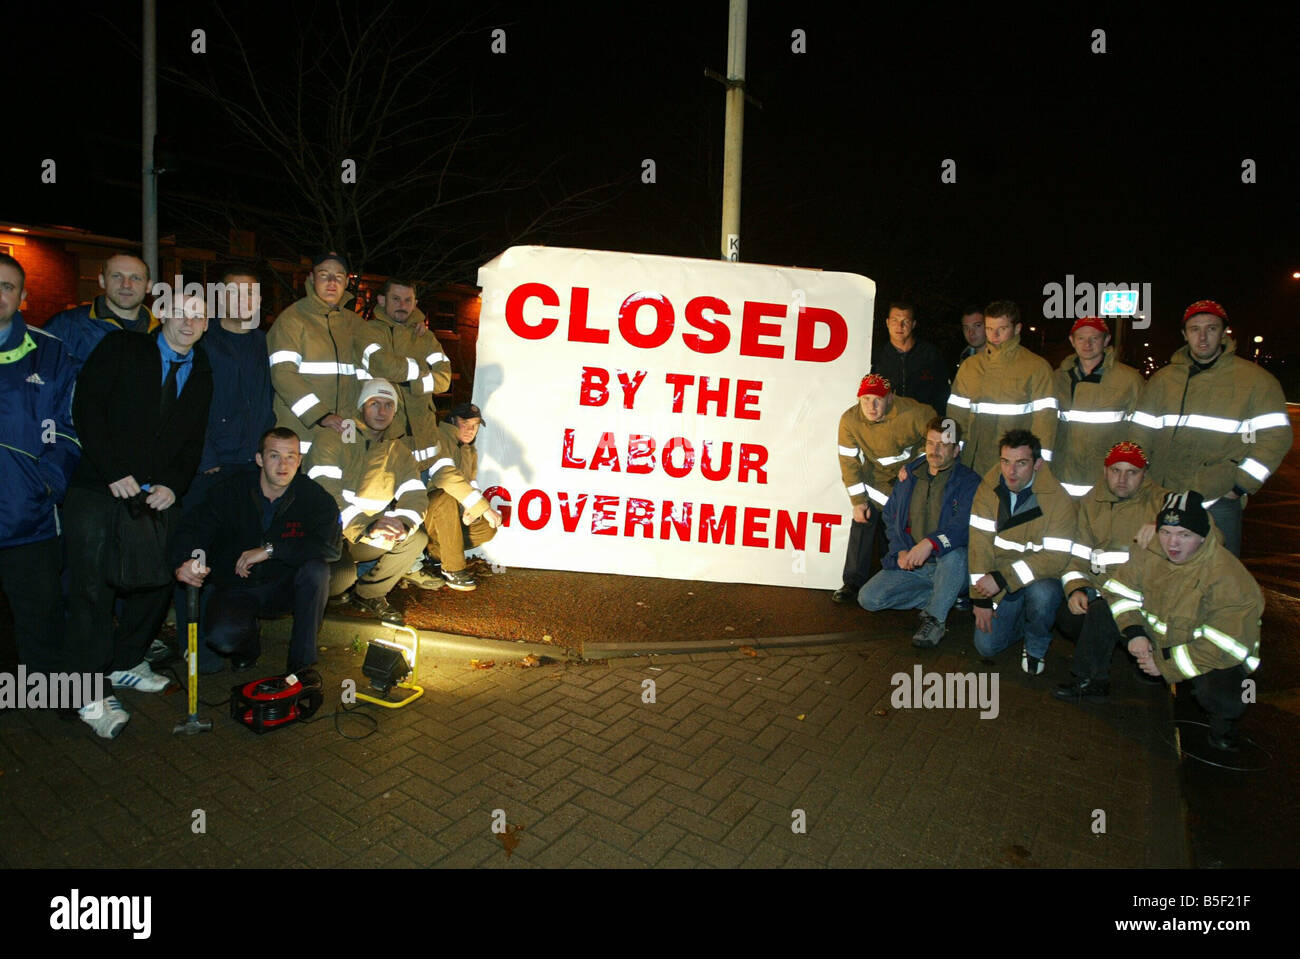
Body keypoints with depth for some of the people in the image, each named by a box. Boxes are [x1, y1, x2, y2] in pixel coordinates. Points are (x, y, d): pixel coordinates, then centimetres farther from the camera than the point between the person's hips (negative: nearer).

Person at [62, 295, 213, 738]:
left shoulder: (201, 374, 11)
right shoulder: (121, 348, -1)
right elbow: (85, 408, -8)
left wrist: (173, 485, -4)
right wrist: (115, 472, -15)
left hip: (157, 497, 4)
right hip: (98, 491, -4)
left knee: (157, 581, 6)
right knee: (92, 588, -3)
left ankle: (125, 663, 27)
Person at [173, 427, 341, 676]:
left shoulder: (314, 496, -12)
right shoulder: (230, 490, -8)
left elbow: (331, 548, -24)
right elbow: (193, 527, -10)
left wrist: (270, 549, -27)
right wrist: (184, 562, -34)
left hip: (283, 587, 0)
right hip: (233, 588, 0)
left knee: (316, 570, -32)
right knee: (221, 637, -30)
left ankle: (302, 661, -16)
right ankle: (248, 641, 12)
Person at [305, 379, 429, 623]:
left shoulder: (399, 452, 9)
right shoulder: (333, 440, -8)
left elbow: (414, 496, -4)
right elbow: (324, 494, -21)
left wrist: (403, 523, -29)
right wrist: (367, 527, -35)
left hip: (370, 538, 5)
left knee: (417, 538, -20)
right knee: (343, 575, -32)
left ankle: (370, 593, 0)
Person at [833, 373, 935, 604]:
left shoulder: (912, 413, -28)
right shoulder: (850, 420, -19)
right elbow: (849, 461, -10)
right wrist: (858, 501, -12)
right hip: (876, 476, 2)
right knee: (863, 521, -7)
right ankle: (853, 583, 0)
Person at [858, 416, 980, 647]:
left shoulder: (968, 481, -7)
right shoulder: (909, 476, 9)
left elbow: (964, 524, -23)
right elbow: (890, 516, 14)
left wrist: (931, 543, -40)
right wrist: (900, 550, -3)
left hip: (948, 567, -5)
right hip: (908, 565, 5)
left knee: (954, 553, -41)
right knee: (868, 598, -12)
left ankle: (936, 618, -19)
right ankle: (939, 598, 3)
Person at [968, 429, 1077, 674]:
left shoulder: (1058, 500, -18)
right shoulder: (989, 488, -8)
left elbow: (1056, 557, -23)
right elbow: (980, 542, -11)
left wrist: (1003, 577, -30)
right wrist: (980, 597, -13)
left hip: (1039, 578, -2)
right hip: (998, 581, 3)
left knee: (1042, 594, -37)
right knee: (986, 645, -8)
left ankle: (1036, 647, -3)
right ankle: (1022, 619, 26)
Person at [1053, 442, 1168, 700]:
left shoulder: (1160, 500, 2)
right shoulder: (1090, 503, 12)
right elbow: (1077, 555, 10)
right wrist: (1075, 589, -9)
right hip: (1101, 589, 4)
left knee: (1101, 610, -31)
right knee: (1067, 617, -22)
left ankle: (1091, 681, -12)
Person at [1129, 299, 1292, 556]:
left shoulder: (1256, 379, 1)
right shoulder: (1162, 379, 9)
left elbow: (1275, 437, -2)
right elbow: (1141, 435, 10)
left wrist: (1242, 485, -7)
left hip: (1221, 501, -2)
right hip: (1165, 499, 2)